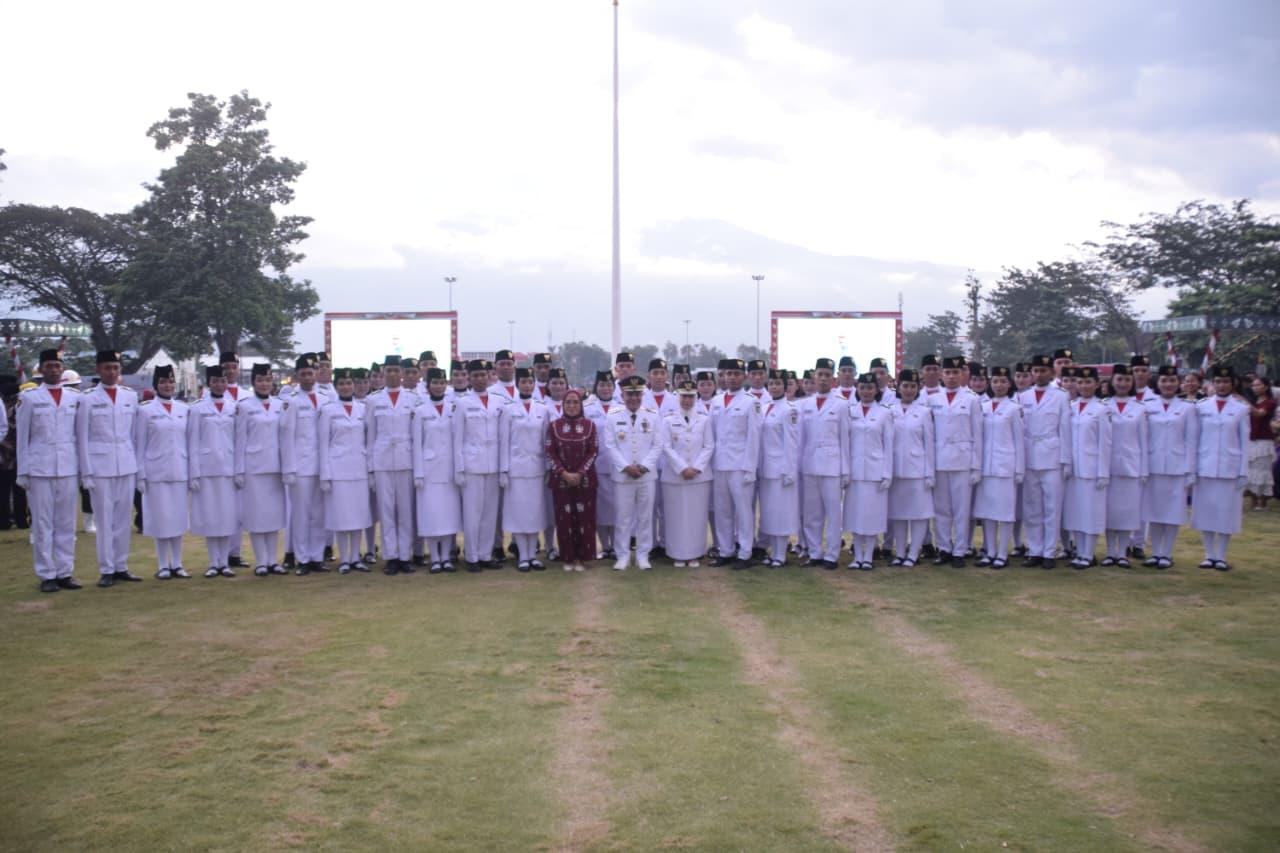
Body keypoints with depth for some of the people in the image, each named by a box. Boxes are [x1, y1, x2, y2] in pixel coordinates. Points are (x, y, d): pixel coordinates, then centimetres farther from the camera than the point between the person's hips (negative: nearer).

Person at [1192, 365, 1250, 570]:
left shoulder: (1241, 408, 2)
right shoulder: (1201, 407, 4)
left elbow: (1245, 442, 2)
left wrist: (1244, 472, -2)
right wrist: (1192, 467, 0)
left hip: (1230, 468, -1)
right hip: (1205, 467, 1)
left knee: (1226, 512, 3)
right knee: (1206, 511, 4)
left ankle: (1221, 556, 11)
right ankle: (1209, 555, 14)